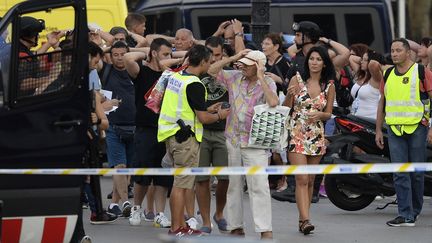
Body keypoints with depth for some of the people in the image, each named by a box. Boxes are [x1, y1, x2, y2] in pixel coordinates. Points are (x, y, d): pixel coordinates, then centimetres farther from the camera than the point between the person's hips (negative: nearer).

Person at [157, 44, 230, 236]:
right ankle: (176, 229, 0)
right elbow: (203, 118, -16)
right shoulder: (194, 85, -17)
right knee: (181, 185, -4)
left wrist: (207, 110, 20)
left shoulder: (176, 77, 10)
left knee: (179, 183, 14)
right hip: (185, 137, -9)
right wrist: (220, 115, 3)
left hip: (171, 134, 9)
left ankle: (180, 225, 19)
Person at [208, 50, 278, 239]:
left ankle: (265, 230, -13)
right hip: (233, 139, 5)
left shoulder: (267, 84, -5)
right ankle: (235, 226, 20)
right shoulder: (235, 78, 7)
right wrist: (233, 58, -1)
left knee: (259, 186, -12)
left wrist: (260, 78, -18)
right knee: (234, 185, 11)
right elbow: (212, 71, 8)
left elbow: (273, 103, -23)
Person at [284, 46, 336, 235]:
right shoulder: (297, 80, -1)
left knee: (310, 180, 8)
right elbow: (285, 108, 1)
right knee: (301, 179, -13)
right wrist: (289, 95, -19)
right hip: (296, 134, -3)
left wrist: (319, 115, -13)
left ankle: (302, 219, 17)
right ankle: (305, 220, -20)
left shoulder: (329, 86, 5)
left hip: (317, 136, 3)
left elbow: (328, 113, 9)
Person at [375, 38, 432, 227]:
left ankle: (414, 211, 17)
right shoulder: (388, 75, 12)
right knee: (400, 174, -5)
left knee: (416, 173, 4)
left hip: (417, 128, -3)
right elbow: (382, 102, 19)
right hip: (395, 130, 3)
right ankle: (405, 215, -7)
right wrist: (378, 130, 16)